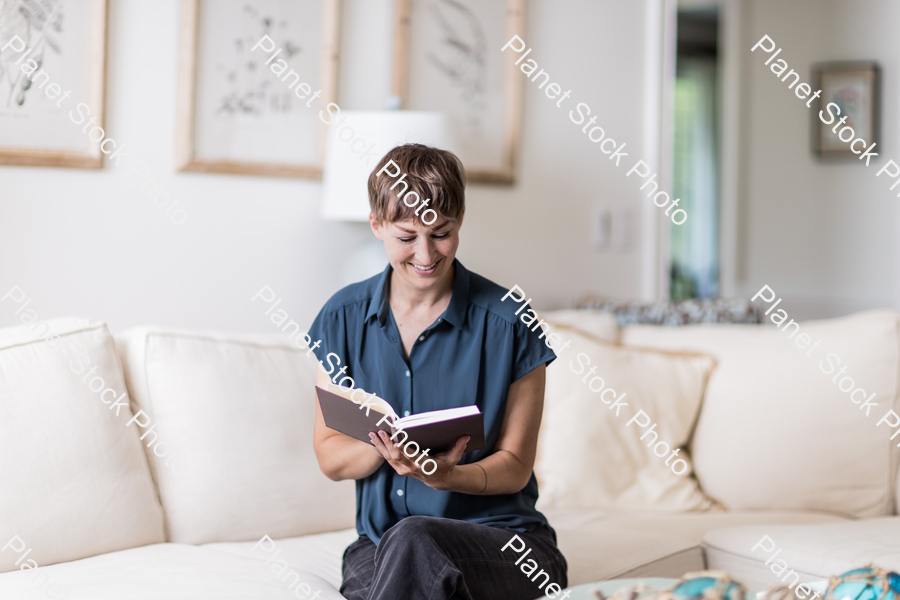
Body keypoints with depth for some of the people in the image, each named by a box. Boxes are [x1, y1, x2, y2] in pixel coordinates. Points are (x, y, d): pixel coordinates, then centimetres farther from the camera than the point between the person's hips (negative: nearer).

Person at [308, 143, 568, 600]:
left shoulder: (508, 324, -5)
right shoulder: (342, 318, 5)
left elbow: (514, 466, -1)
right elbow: (330, 458, 7)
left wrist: (446, 475, -22)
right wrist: (382, 446, -16)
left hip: (502, 536, -2)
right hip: (379, 542, 2)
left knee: (414, 538, -36)